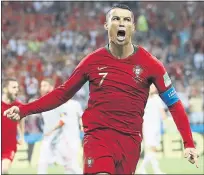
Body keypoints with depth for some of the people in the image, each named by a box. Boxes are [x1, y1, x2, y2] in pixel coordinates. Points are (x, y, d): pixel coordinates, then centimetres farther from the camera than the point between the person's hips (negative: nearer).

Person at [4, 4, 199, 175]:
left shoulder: (149, 64, -1)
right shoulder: (93, 61, 2)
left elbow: (174, 104, 3)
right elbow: (63, 93, 9)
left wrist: (188, 143, -6)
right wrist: (24, 110, 0)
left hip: (130, 140, 1)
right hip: (98, 135, -1)